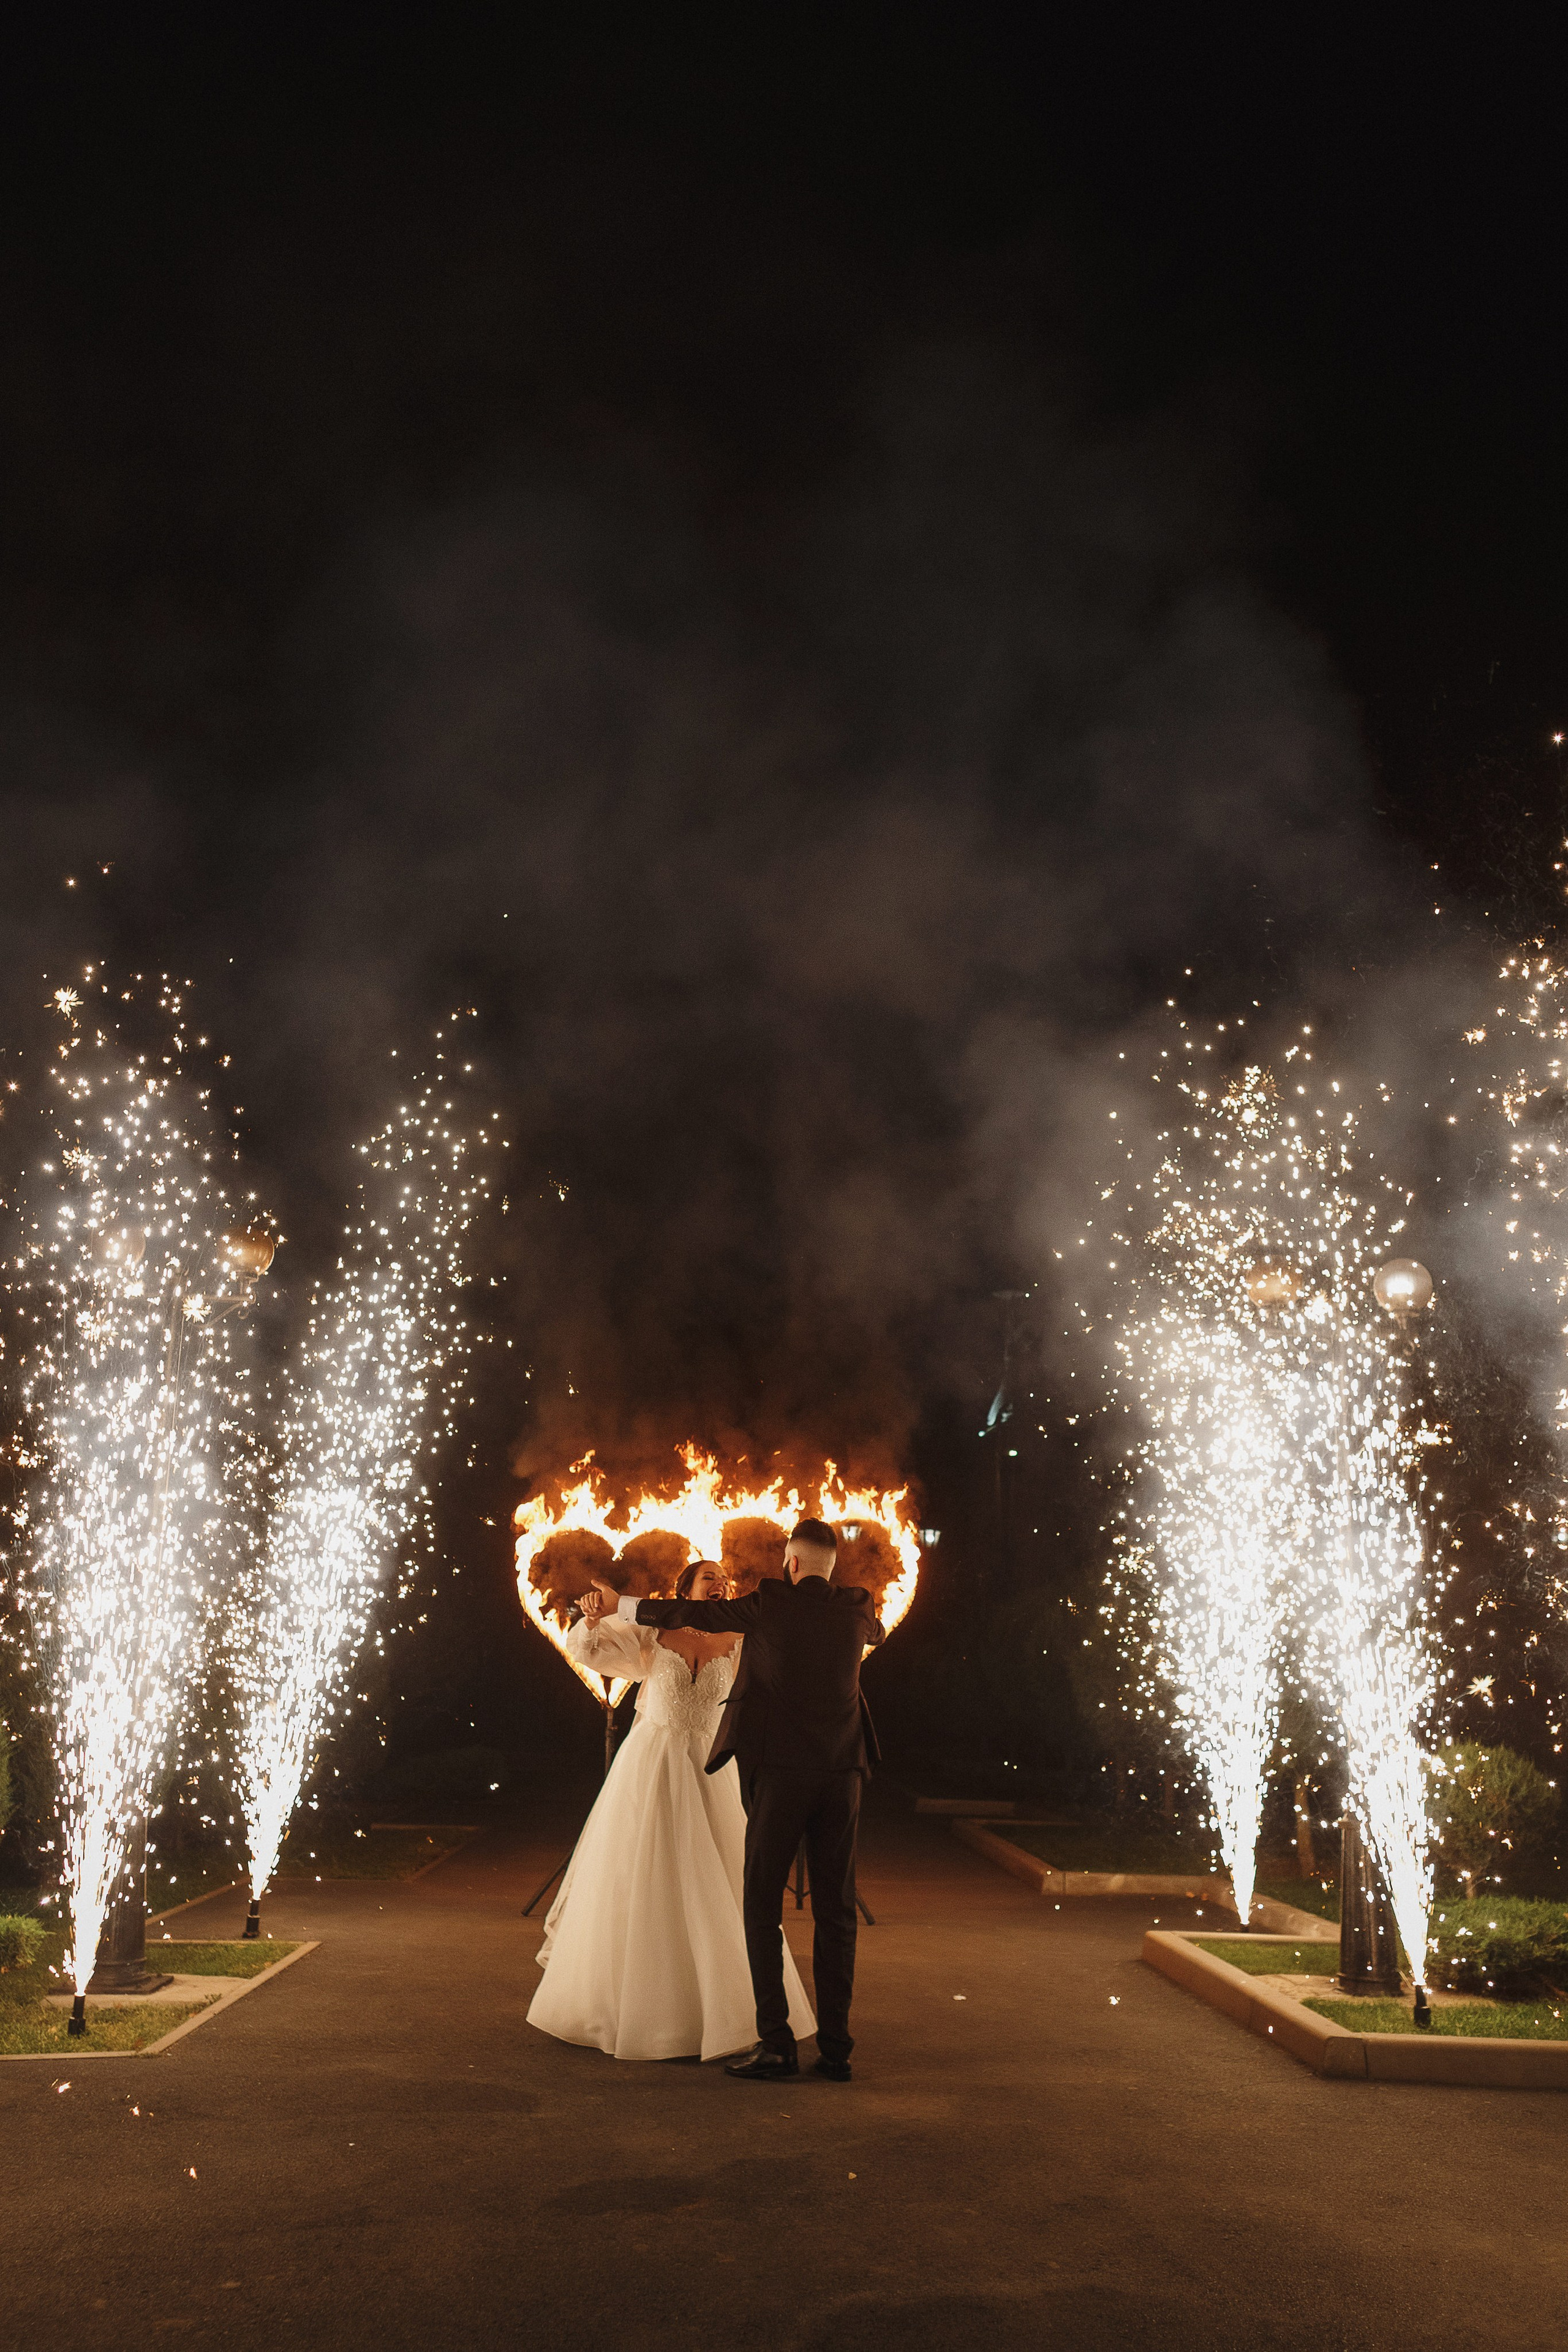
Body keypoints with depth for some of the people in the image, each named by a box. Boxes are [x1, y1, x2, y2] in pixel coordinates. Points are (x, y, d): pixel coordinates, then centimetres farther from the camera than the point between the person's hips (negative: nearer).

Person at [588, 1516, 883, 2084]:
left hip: (780, 1771, -3)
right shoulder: (855, 1608, 7)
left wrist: (618, 1605, 19)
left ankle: (776, 2043, -2)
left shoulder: (771, 1602, -2)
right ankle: (835, 2047, 7)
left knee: (764, 1909, 4)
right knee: (835, 1913, 8)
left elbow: (685, 1615, 6)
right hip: (842, 1773, 4)